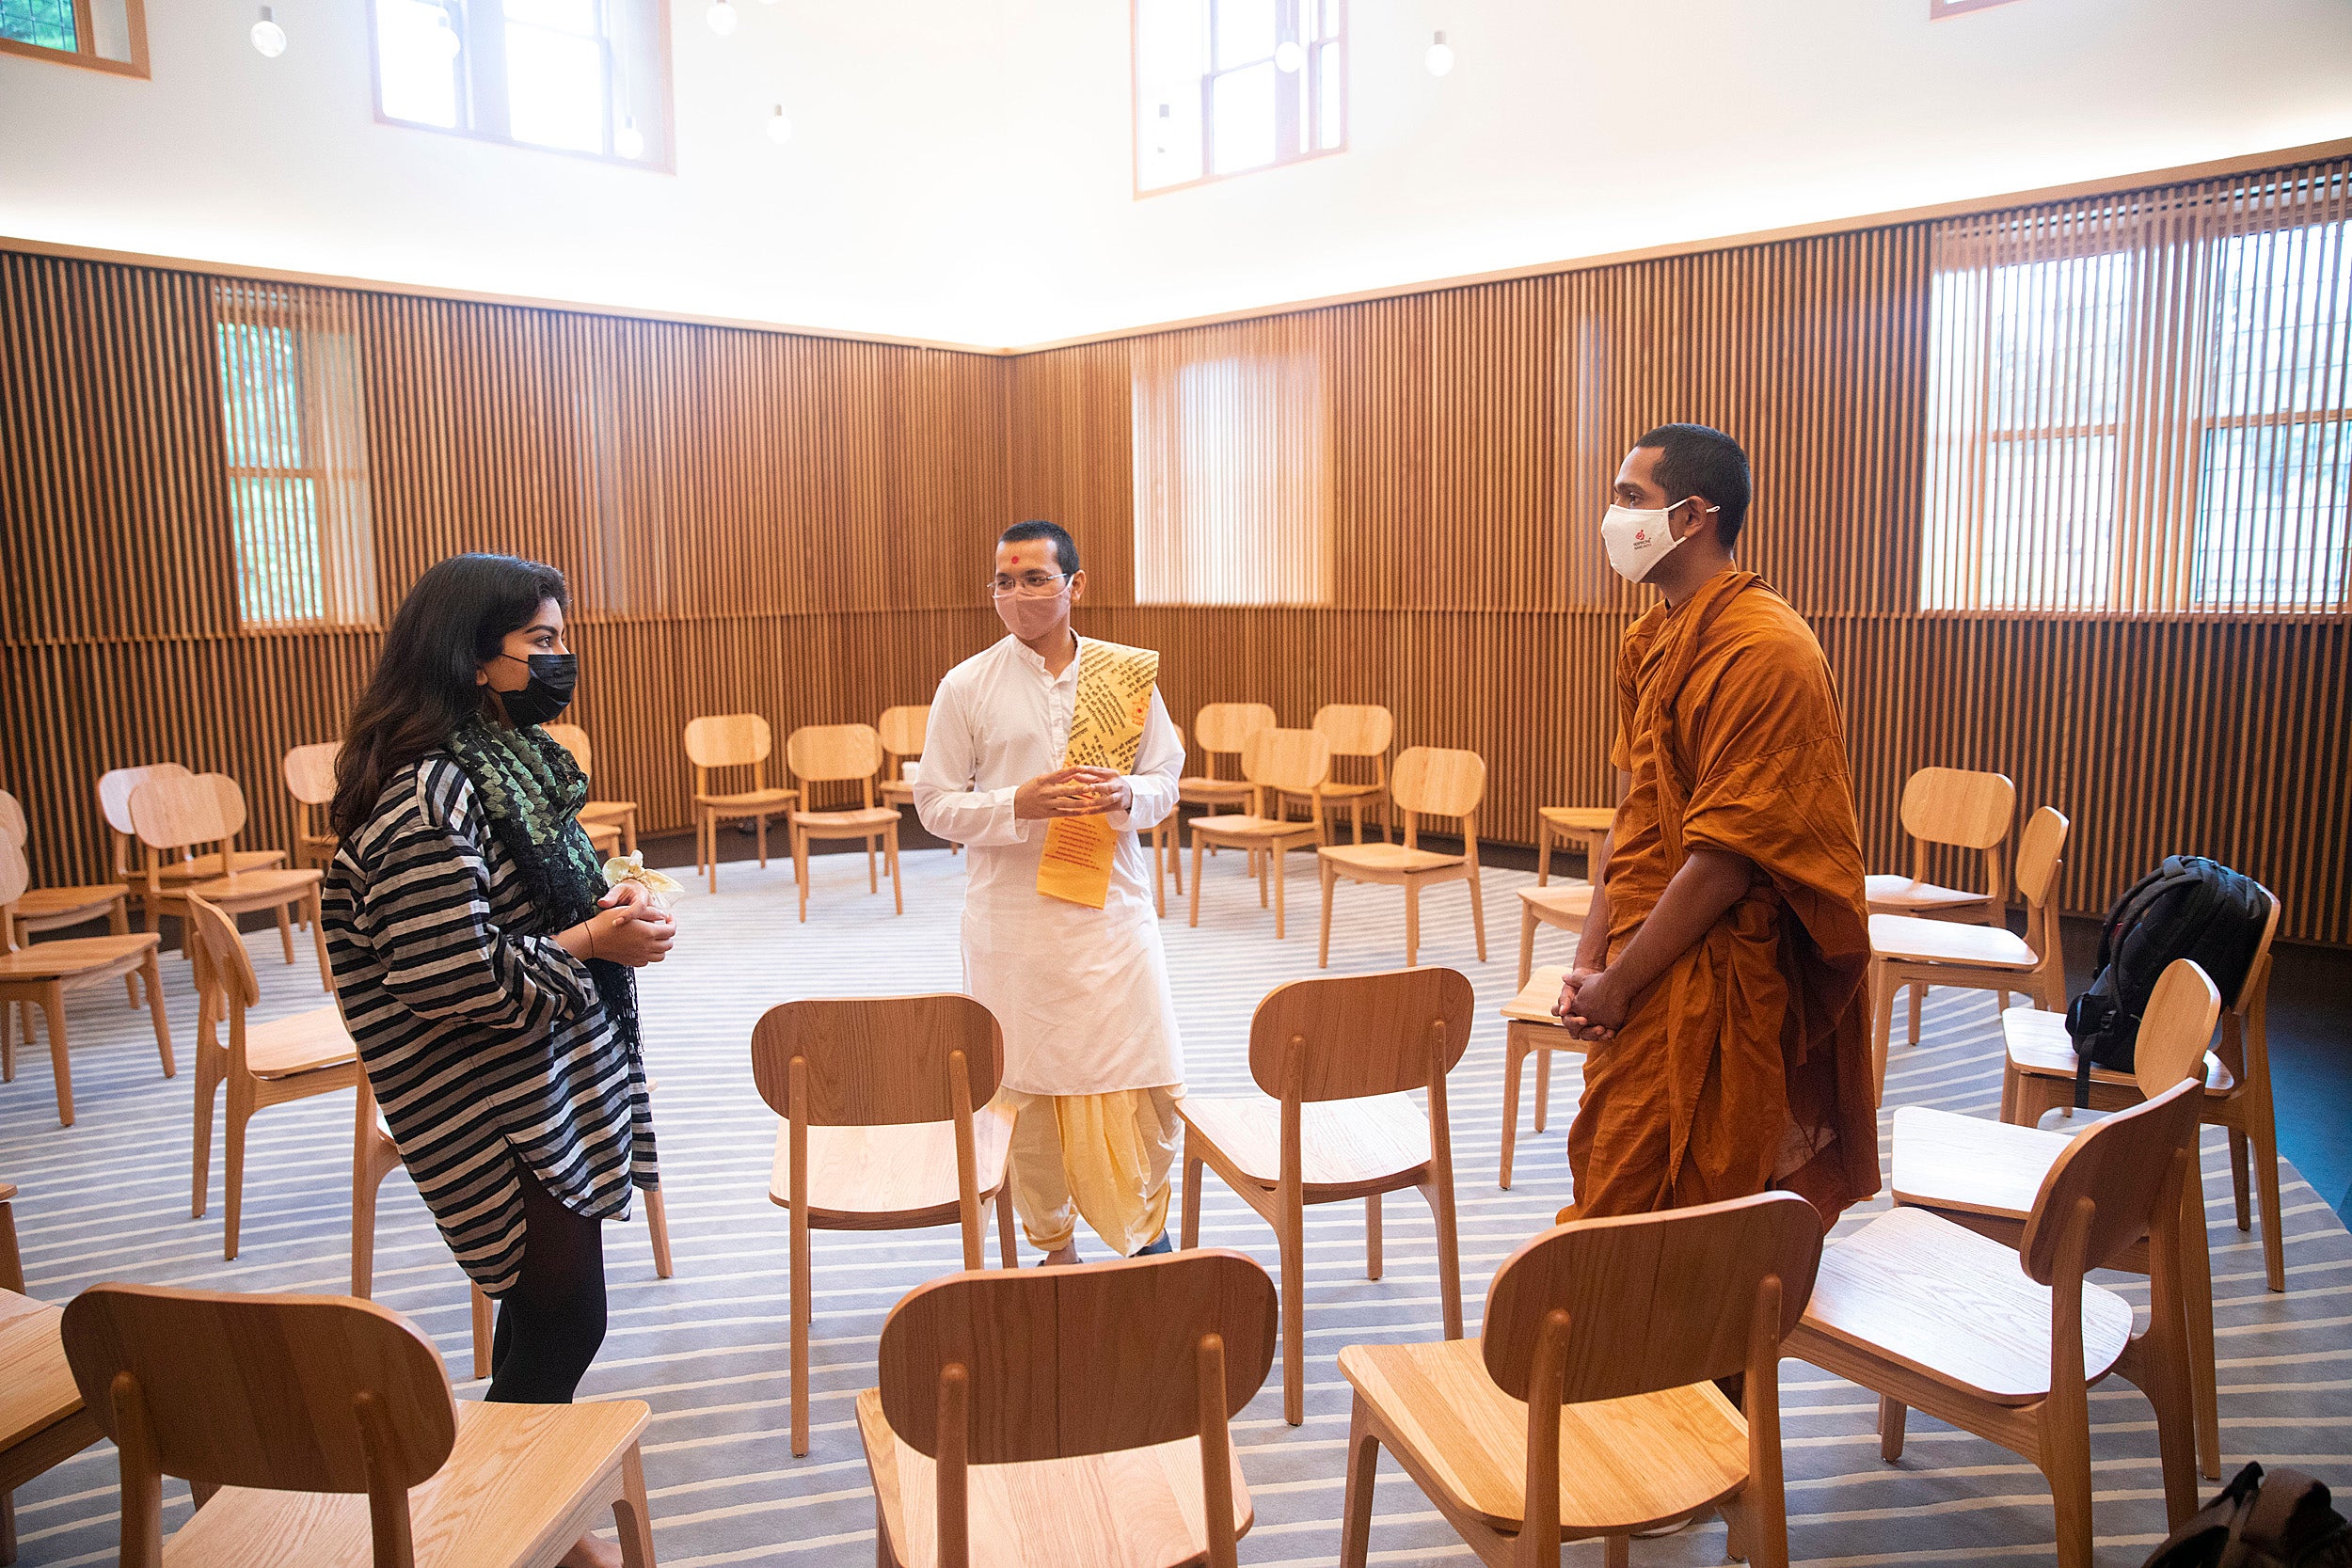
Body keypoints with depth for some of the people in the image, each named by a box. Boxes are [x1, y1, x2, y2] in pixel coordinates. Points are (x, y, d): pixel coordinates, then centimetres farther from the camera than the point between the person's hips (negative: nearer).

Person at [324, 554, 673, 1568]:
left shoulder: (501, 759, 8)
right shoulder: (428, 800, -23)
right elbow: (450, 980, -27)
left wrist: (599, 906, 2)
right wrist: (591, 942, -19)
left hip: (553, 1087, 10)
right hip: (502, 1113, -10)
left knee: (545, 1306, 19)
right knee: (562, 1317, 1)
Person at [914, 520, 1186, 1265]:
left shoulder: (1126, 672, 3)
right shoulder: (966, 686, -1)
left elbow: (1166, 780, 8)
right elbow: (935, 803, 0)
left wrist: (1124, 796, -15)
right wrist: (1018, 805, -17)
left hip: (1113, 910, 1)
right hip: (1012, 918, -1)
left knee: (1148, 1082, 3)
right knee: (1028, 1089, 7)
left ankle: (1148, 1224, 30)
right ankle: (1054, 1244, 28)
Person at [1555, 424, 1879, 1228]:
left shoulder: (1765, 650, -17)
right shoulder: (1647, 641, 11)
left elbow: (1727, 856, -19)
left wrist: (1619, 983, -12)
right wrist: (1590, 960, 1)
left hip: (1709, 983, -8)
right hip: (1644, 978, 8)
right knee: (1601, 1173, 15)